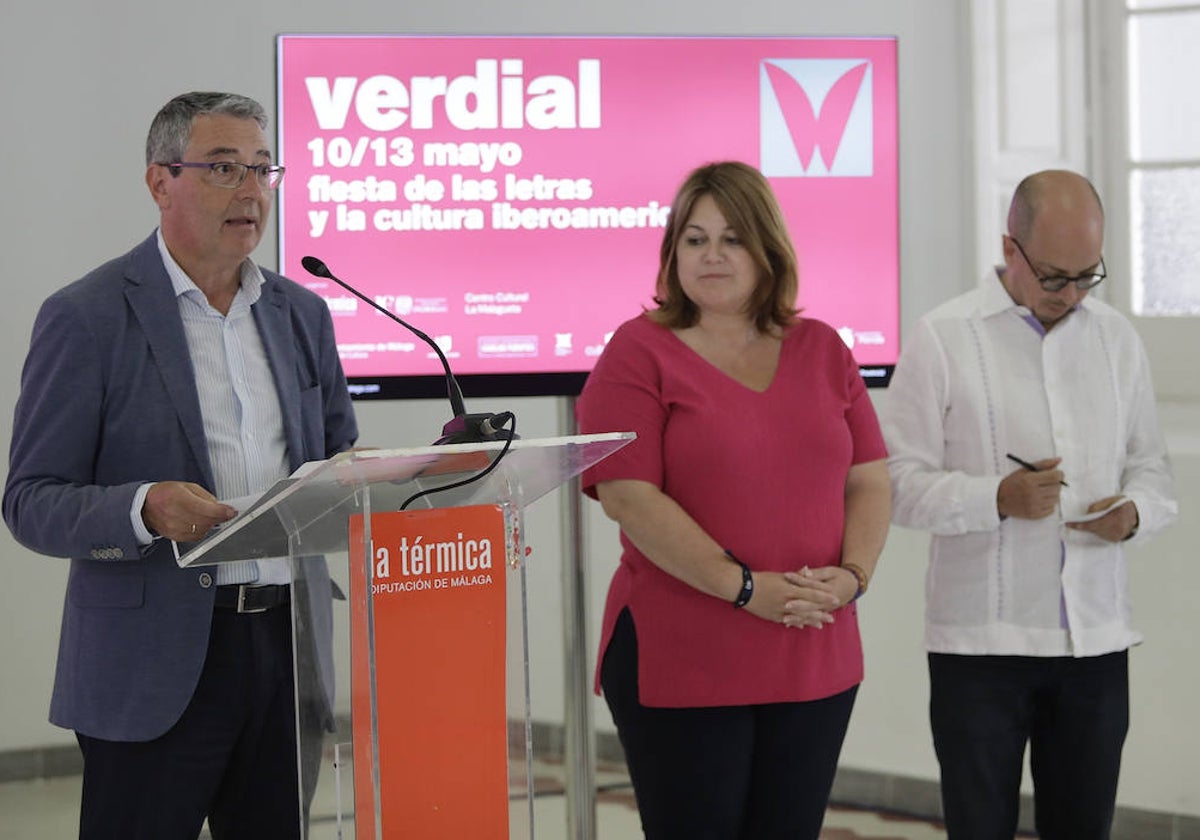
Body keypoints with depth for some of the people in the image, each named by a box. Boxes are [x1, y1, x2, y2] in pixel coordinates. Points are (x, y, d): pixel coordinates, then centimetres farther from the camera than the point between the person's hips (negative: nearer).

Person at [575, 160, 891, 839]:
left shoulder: (823, 351, 12)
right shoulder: (640, 354, -3)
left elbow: (870, 480, 12)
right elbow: (629, 498, -12)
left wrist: (852, 575, -7)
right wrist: (745, 587, -16)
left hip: (814, 662, 4)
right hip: (679, 666, -4)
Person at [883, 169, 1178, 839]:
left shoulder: (1117, 339, 11)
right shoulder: (943, 340, -4)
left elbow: (1151, 466, 15)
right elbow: (902, 482, -7)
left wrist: (1135, 511, -8)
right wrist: (999, 498, -22)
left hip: (1097, 639, 4)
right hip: (980, 642, -4)